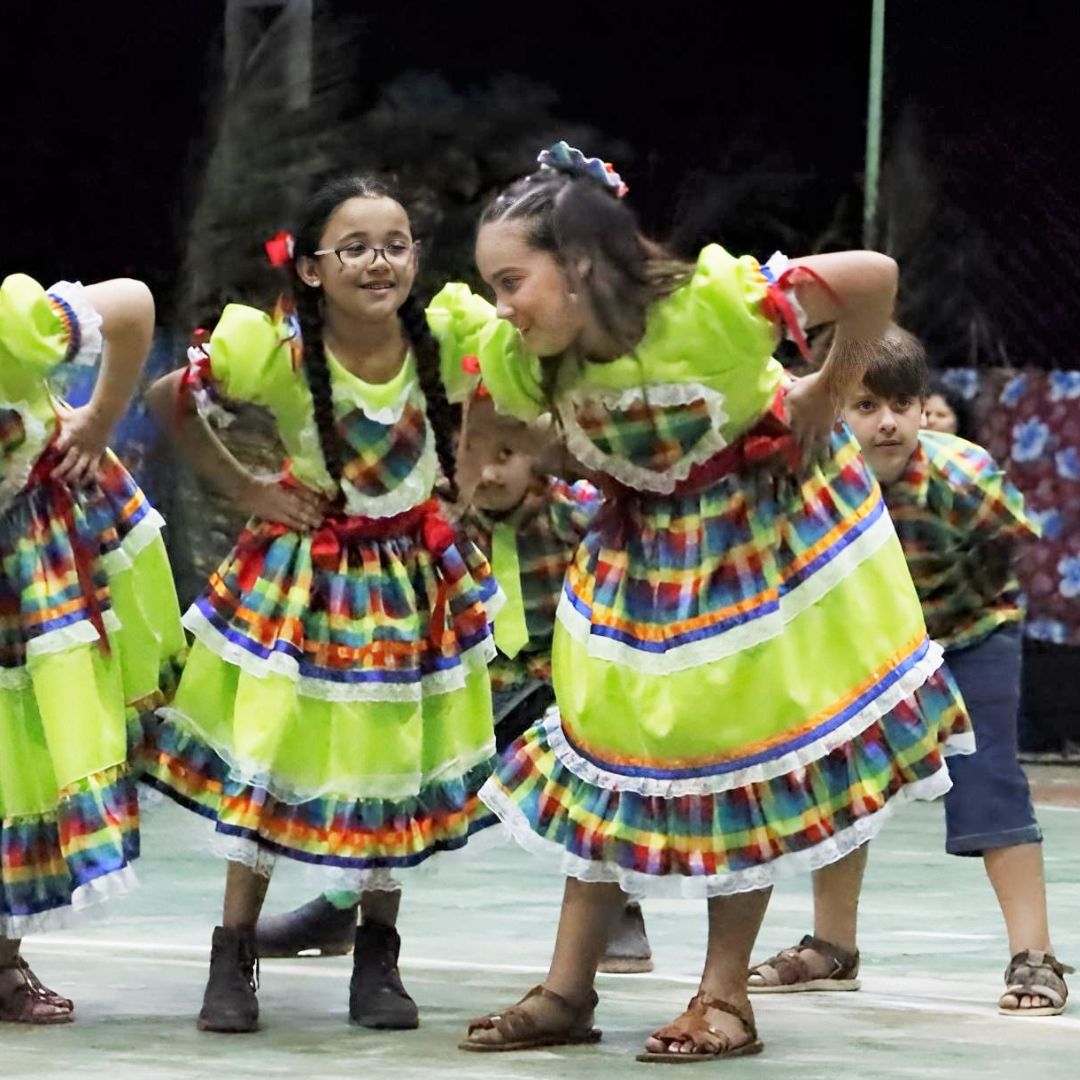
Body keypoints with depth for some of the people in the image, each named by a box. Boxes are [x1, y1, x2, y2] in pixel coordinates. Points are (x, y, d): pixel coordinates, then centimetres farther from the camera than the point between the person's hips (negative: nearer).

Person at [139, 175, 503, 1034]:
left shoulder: (446, 340, -17)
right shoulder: (273, 349, -21)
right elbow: (168, 401, -7)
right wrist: (244, 488, -8)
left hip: (413, 570, 2)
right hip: (303, 572, -2)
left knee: (396, 761, 9)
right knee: (268, 754, 3)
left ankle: (378, 962, 23)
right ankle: (234, 960, 14)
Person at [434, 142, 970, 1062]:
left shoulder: (707, 303, -35)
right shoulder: (516, 358, -19)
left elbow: (875, 278, -28)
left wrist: (826, 396, -17)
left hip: (765, 528, -5)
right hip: (640, 549, 5)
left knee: (746, 752, 2)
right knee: (608, 752, 6)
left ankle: (726, 998, 11)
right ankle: (568, 993, 11)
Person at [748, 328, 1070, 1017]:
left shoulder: (965, 476, -33)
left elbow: (1001, 553, -16)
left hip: (970, 631, -4)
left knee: (985, 778, -15)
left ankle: (1034, 959, -14)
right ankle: (833, 949, 21)